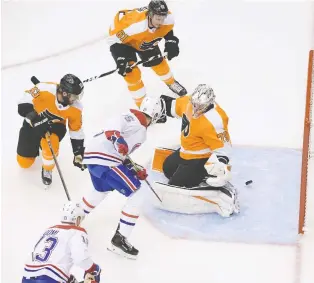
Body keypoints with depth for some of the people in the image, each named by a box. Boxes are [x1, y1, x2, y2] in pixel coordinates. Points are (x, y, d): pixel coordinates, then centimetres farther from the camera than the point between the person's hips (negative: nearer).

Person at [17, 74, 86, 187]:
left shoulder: (75, 108, -21)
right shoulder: (45, 90, -34)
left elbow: (76, 131, -8)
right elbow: (23, 104, -28)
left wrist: (78, 154, -10)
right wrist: (36, 119, -40)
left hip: (55, 126, 0)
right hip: (33, 124, 0)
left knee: (50, 144, -35)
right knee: (24, 162, 5)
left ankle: (48, 169, -3)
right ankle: (36, 146, 37)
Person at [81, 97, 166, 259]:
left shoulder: (140, 131, 20)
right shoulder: (135, 120, -9)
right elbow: (114, 123, -26)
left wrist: (134, 170, 16)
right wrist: (116, 138, -42)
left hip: (94, 156, 11)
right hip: (104, 160, -11)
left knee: (102, 190, 37)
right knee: (136, 195, -6)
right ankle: (120, 239, -3)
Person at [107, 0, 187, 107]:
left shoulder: (168, 18, -29)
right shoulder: (134, 25, -46)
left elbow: (167, 30, -2)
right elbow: (115, 39, -33)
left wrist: (171, 43, -13)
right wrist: (120, 60, -36)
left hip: (145, 40, 5)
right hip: (121, 38, -5)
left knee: (159, 62, 15)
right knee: (132, 72, -12)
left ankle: (171, 83, 47)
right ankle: (142, 103, 8)